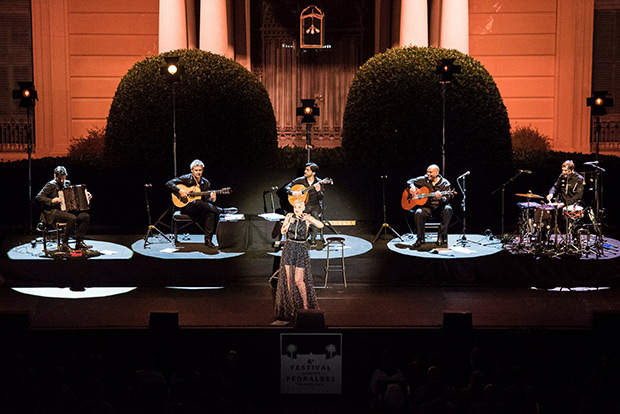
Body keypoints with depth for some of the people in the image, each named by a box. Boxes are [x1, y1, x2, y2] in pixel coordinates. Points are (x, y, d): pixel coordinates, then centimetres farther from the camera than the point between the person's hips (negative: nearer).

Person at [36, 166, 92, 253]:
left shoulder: (67, 183, 14)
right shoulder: (51, 185, -6)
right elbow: (38, 197, -13)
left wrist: (86, 194, 13)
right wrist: (52, 201, -23)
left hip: (65, 210, 7)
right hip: (53, 212, -7)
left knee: (86, 216, -12)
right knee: (72, 218, -33)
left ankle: (79, 242, -6)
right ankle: (64, 245, -23)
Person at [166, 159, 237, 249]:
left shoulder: (206, 183, 9)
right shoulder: (187, 178, -2)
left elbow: (205, 200, 8)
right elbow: (169, 183, -6)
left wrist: (211, 199, -15)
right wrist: (179, 191, -21)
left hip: (200, 210, 3)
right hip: (186, 208, -3)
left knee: (212, 213, -30)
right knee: (197, 202, -39)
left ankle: (208, 239, -28)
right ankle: (222, 211, -35)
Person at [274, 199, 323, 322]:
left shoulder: (307, 218, -6)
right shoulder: (289, 216, 2)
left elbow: (321, 225, -20)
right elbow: (283, 231, -3)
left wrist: (309, 219, -34)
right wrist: (289, 223, -20)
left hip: (301, 250, -3)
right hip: (289, 248, 3)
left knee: (298, 280, -6)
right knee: (288, 279, 4)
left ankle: (306, 304, 12)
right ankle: (292, 306, 15)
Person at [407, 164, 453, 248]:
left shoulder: (445, 183, -3)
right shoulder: (424, 179, 6)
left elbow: (446, 199, -12)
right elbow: (410, 181, 16)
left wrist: (440, 198, -36)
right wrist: (412, 187, -7)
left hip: (439, 208, -1)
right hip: (427, 207, 1)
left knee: (448, 209, -35)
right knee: (418, 213, -32)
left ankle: (441, 238, -29)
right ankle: (420, 239, -15)